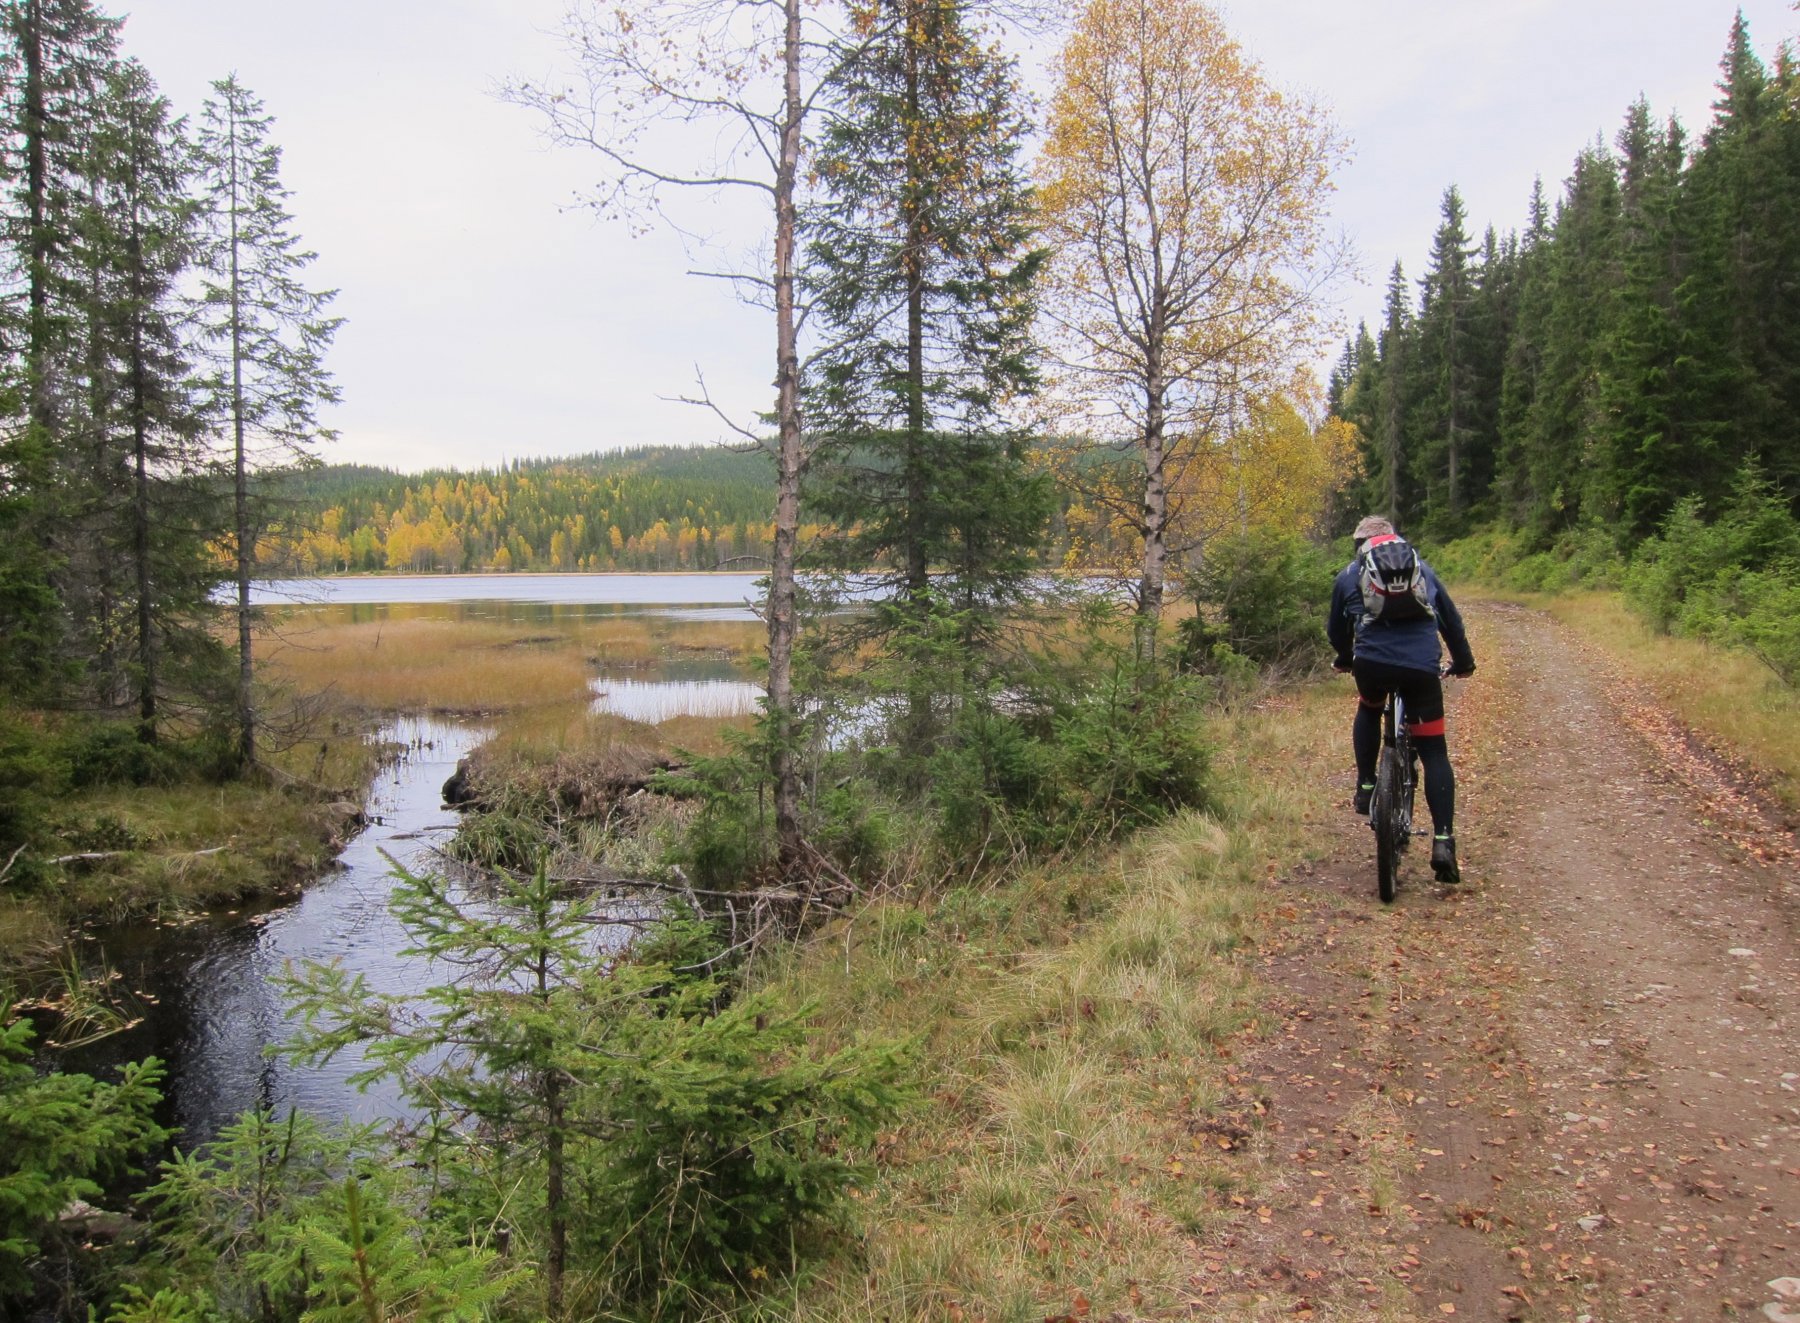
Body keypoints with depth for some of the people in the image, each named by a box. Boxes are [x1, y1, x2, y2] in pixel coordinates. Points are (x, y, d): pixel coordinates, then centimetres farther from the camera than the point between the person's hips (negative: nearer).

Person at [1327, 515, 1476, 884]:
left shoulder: (1348, 577, 19)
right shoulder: (1423, 570, 23)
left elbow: (1336, 630, 29)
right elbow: (1452, 621, 31)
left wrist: (1344, 660, 49)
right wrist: (1463, 662, 46)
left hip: (1372, 663, 0)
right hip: (1422, 668, 0)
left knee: (1368, 710, 34)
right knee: (1434, 753, 7)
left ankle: (1366, 786, 24)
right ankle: (1443, 840, -4)